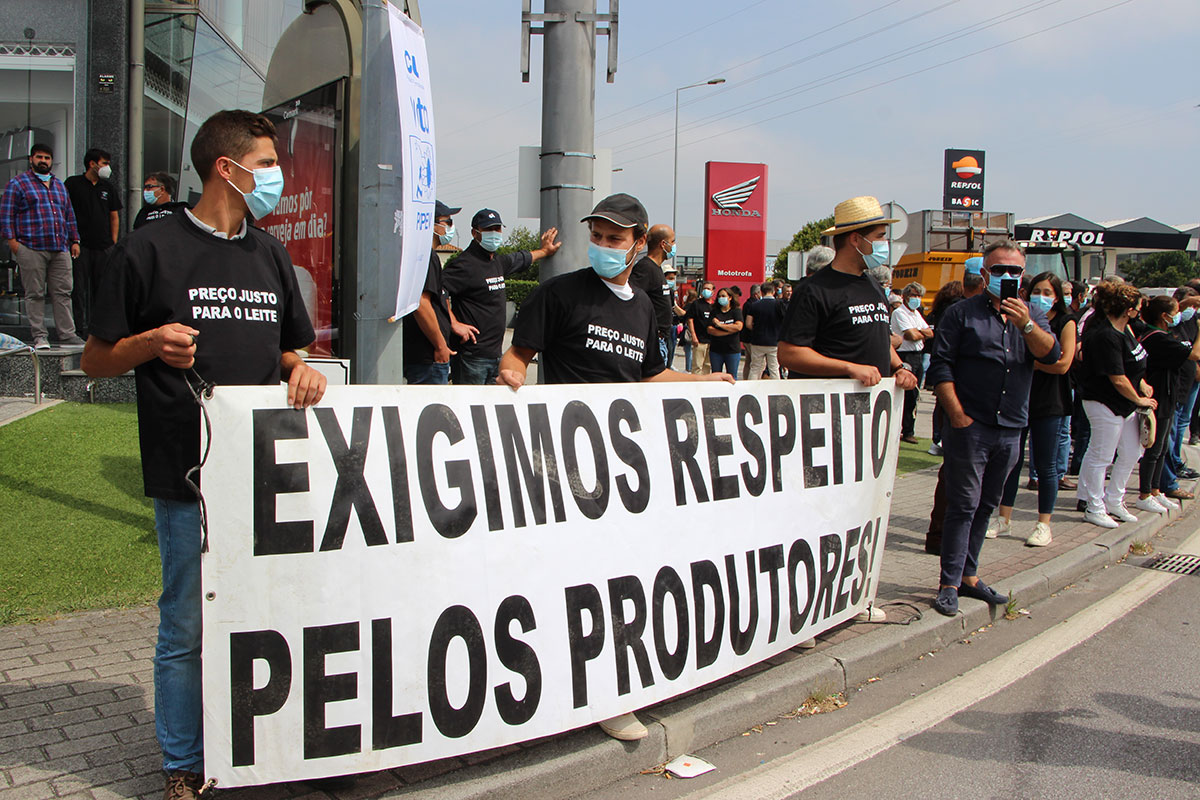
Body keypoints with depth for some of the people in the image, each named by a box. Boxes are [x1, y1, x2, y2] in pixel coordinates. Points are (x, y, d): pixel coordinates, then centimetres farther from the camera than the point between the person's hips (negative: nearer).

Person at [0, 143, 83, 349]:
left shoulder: (59, 185, 21)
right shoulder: (17, 184, 5)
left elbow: (69, 215, 24)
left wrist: (74, 240, 17)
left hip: (60, 249, 4)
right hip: (31, 249, -4)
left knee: (62, 293, 2)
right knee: (35, 294, -1)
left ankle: (67, 335, 4)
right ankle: (39, 336, 4)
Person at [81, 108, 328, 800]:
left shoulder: (271, 255, 15)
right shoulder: (150, 250, -2)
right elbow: (97, 361, 1)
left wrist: (301, 370, 1)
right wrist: (152, 343, -18)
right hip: (190, 473, -5)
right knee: (189, 627, 3)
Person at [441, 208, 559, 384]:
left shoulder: (499, 261, 15)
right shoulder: (466, 264, -13)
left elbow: (522, 258, 37)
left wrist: (544, 251, 52)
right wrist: (455, 324, -21)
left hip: (496, 354, 9)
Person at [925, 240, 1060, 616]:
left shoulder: (1032, 316, 13)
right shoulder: (962, 313, 0)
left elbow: (1051, 354, -4)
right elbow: (941, 366, -6)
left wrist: (1026, 325, -20)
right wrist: (957, 413, -14)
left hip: (1011, 430, 5)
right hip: (970, 426, -5)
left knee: (986, 506, 13)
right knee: (963, 505, -6)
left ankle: (969, 575, 23)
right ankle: (949, 584, 0)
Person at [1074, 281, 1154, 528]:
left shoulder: (1122, 328, 6)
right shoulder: (1105, 336, -25)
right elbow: (1118, 380, -22)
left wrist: (1142, 384, 8)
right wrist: (1140, 400, -9)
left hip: (1126, 403, 10)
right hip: (1106, 404, -10)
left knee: (1131, 454, 16)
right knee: (1100, 456, 1)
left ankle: (1113, 501, 31)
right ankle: (1094, 509, 13)